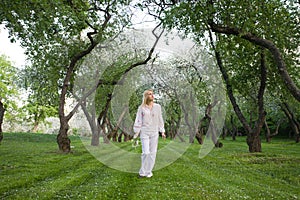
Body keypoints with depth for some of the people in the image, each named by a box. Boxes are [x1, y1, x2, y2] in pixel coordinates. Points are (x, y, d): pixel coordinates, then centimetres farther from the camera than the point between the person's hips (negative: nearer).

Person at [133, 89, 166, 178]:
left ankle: (148, 172, 18)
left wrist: (162, 131, 4)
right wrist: (136, 133, 0)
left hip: (154, 132, 2)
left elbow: (160, 120, 8)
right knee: (146, 152, -8)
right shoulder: (141, 108, 0)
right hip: (144, 132, -2)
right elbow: (138, 121, 2)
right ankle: (142, 172, 10)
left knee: (152, 152, 4)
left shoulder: (157, 107, 5)